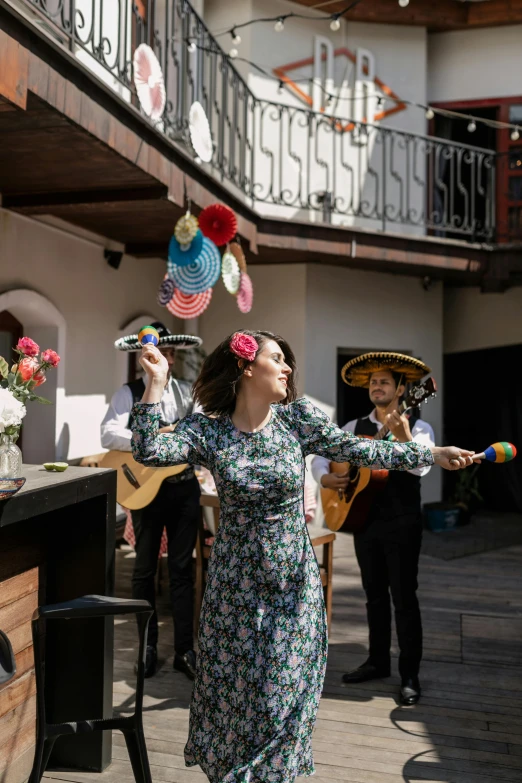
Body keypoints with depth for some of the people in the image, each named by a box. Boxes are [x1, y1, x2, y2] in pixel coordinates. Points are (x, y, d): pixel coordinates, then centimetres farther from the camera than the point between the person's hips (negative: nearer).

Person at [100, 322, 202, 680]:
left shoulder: (188, 392, 7)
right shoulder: (130, 393, -3)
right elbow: (109, 434, -17)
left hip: (185, 486, 2)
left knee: (182, 567, 7)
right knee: (146, 569, 9)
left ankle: (185, 649, 17)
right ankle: (148, 647, 25)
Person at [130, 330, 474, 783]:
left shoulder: (298, 418, -5)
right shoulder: (207, 430, -8)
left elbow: (360, 451, -8)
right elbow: (148, 452, -19)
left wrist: (435, 454, -15)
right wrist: (156, 383, -22)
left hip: (292, 580, 1)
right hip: (236, 581, 0)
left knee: (284, 687, 8)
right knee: (233, 683, 11)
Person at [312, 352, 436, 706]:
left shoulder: (418, 427, -7)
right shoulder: (355, 427, 8)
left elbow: (420, 467, -25)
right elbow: (321, 455, 11)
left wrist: (403, 437, -41)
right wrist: (325, 477, -9)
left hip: (402, 523, -5)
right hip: (363, 519, 5)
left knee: (404, 597, 0)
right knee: (374, 595, 16)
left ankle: (410, 675, 12)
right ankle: (378, 661, 30)